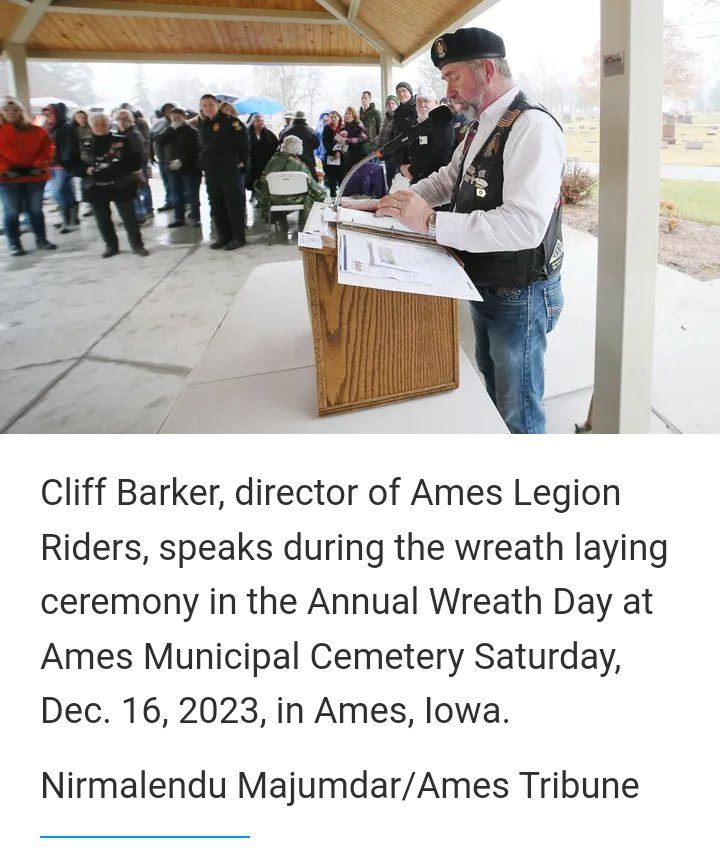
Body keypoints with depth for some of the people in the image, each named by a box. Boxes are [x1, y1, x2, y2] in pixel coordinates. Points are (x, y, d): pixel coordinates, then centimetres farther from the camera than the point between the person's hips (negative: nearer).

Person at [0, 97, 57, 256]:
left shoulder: (35, 130, 7)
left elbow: (47, 147, 3)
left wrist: (39, 165, -8)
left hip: (35, 176, 2)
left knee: (36, 210, 10)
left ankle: (41, 240, 21)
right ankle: (14, 244, 9)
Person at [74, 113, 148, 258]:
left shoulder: (123, 141, -2)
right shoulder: (83, 145, 5)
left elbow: (135, 161, -7)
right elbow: (73, 165, 7)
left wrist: (117, 169, -17)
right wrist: (86, 170, -13)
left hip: (120, 186, -2)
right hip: (96, 188, 3)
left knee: (129, 217, -1)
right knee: (102, 219, 7)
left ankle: (137, 244, 10)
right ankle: (111, 246, 20)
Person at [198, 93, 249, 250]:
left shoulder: (230, 122, -7)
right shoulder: (203, 125, 13)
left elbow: (243, 143, -8)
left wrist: (241, 161, -7)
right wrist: (204, 162, 13)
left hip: (229, 170, -7)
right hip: (210, 171, 7)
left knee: (234, 203, -3)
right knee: (216, 206, 8)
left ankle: (238, 237, 3)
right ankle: (223, 236, 17)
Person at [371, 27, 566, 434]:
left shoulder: (532, 126, -23)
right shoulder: (483, 125, 8)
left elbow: (524, 226, -33)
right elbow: (448, 178, 22)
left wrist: (431, 222, -31)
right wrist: (402, 201, 3)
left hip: (519, 295, -9)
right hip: (483, 287, 9)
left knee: (518, 413, 6)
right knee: (492, 391, 26)